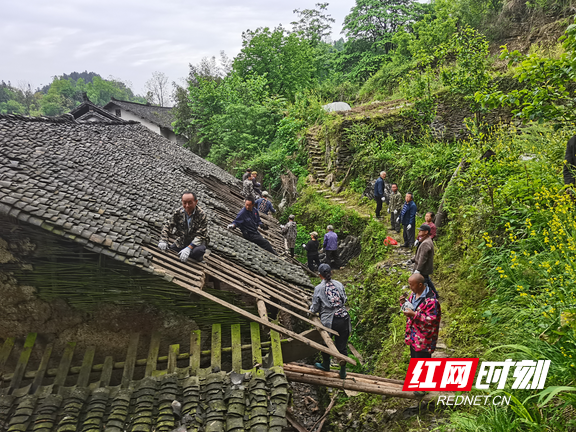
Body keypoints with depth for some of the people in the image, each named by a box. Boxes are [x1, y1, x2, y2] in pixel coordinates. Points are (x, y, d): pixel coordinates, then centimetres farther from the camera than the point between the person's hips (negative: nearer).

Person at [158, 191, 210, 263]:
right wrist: (163, 241, -20)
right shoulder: (178, 213, -4)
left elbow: (200, 235, -24)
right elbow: (167, 226, -2)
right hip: (180, 242, 5)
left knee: (199, 250, -37)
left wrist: (189, 248, -39)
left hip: (195, 243, -5)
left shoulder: (201, 215, -18)